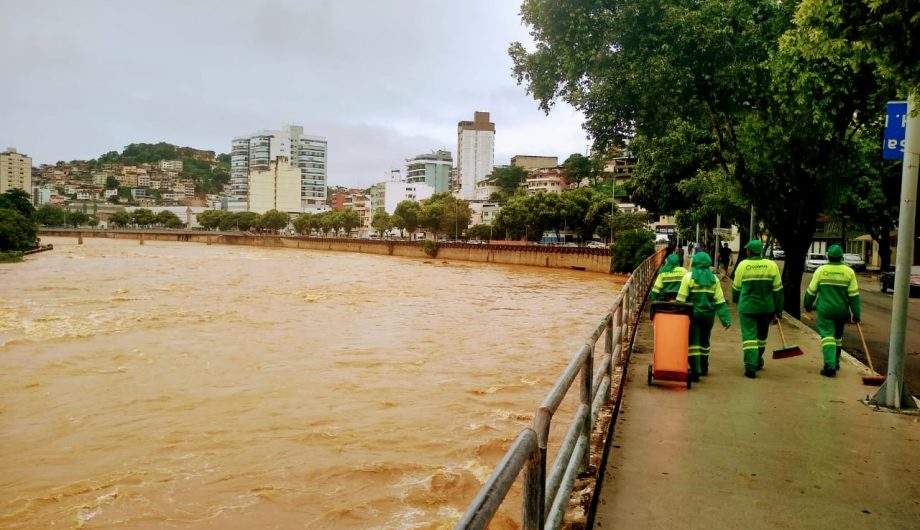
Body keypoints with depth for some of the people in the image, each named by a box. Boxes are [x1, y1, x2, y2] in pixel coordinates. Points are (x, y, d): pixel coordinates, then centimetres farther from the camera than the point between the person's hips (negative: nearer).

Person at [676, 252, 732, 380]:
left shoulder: (689, 276, -7)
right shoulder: (714, 279, 4)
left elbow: (681, 298, -10)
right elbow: (720, 301, 2)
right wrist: (726, 319, 4)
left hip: (693, 314, -4)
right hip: (708, 315, 4)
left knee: (692, 341, 0)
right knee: (704, 340, 20)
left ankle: (695, 370, -7)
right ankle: (704, 368, 32)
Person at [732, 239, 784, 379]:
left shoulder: (743, 265, -7)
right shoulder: (771, 265, -2)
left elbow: (736, 287, 3)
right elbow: (777, 289, 0)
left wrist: (736, 300, 23)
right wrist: (778, 309, 8)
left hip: (747, 307, -3)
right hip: (766, 308, 3)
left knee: (749, 336, 0)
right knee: (761, 335, 20)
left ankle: (750, 367, -8)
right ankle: (758, 361, 36)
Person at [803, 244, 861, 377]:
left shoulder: (821, 270, -6)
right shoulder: (849, 271, -2)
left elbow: (811, 291, 0)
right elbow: (854, 295, -2)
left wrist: (808, 305, 16)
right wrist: (856, 314, 3)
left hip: (825, 310, -3)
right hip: (842, 311, 3)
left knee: (827, 335, -4)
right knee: (838, 336, 20)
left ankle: (830, 365, -17)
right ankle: (835, 362, 30)